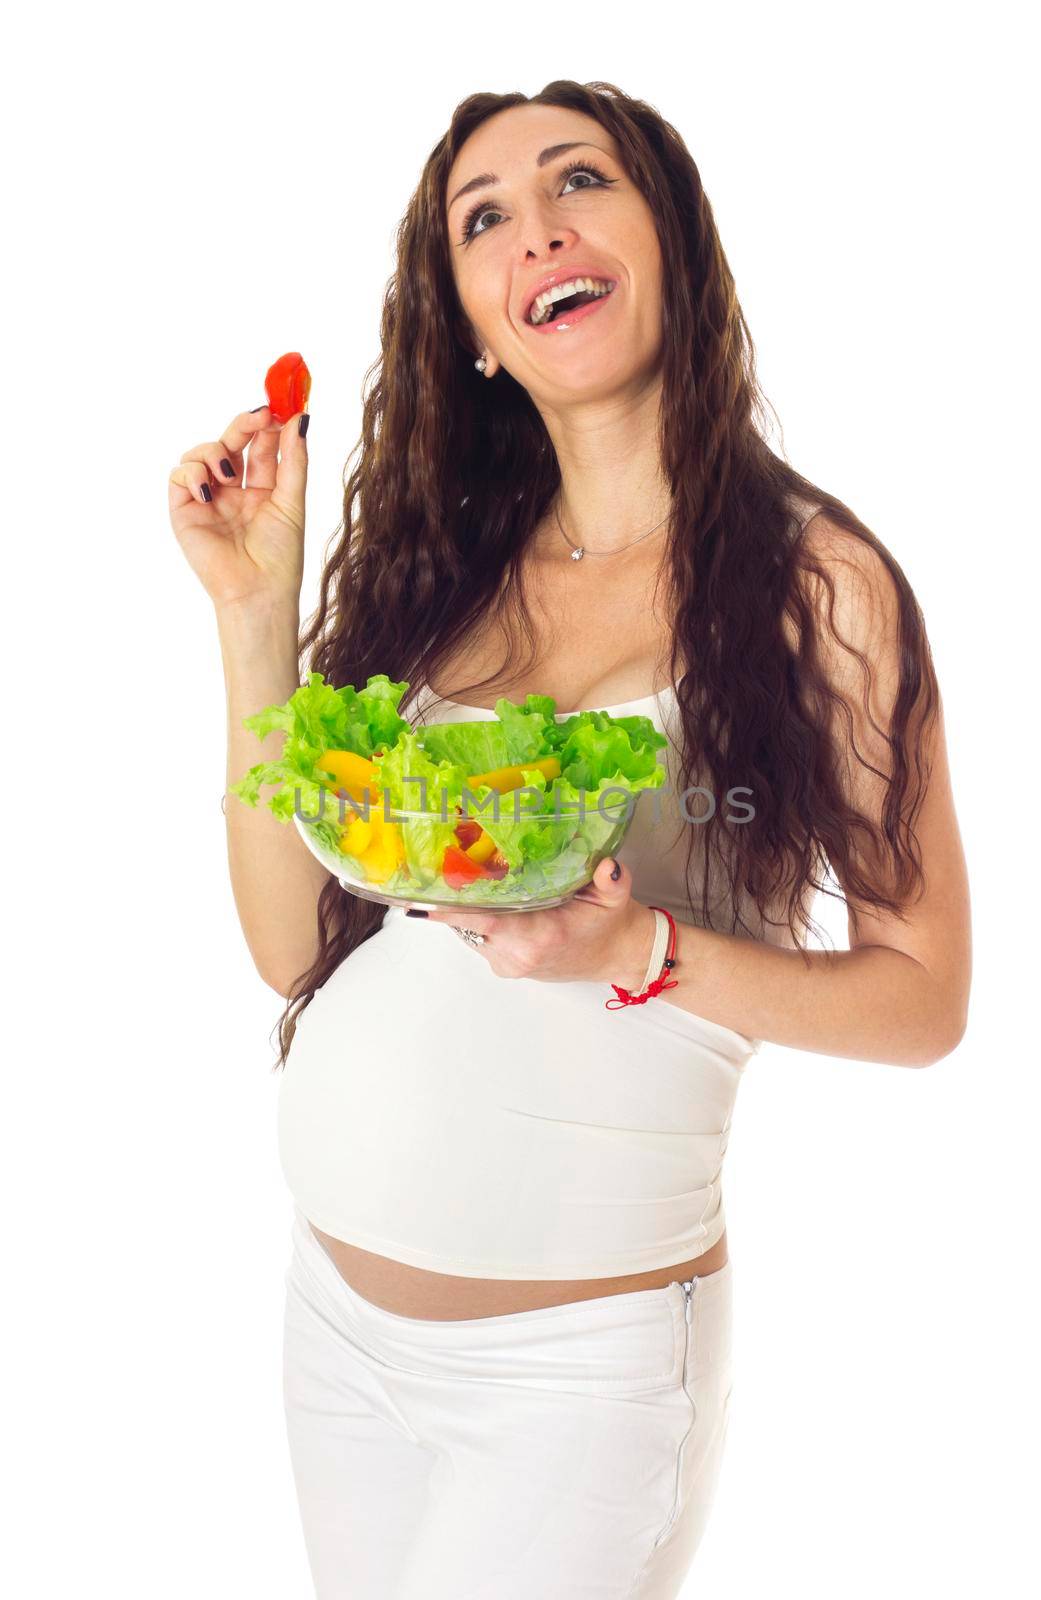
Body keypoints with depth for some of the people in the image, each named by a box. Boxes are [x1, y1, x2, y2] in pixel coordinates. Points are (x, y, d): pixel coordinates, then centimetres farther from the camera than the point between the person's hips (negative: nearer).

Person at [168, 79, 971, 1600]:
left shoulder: (815, 578, -9)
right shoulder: (430, 569, 2)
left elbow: (923, 994, -7)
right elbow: (294, 944, -1)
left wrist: (641, 951, -23)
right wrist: (255, 607, -6)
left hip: (578, 1351, -4)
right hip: (335, 1302, 5)